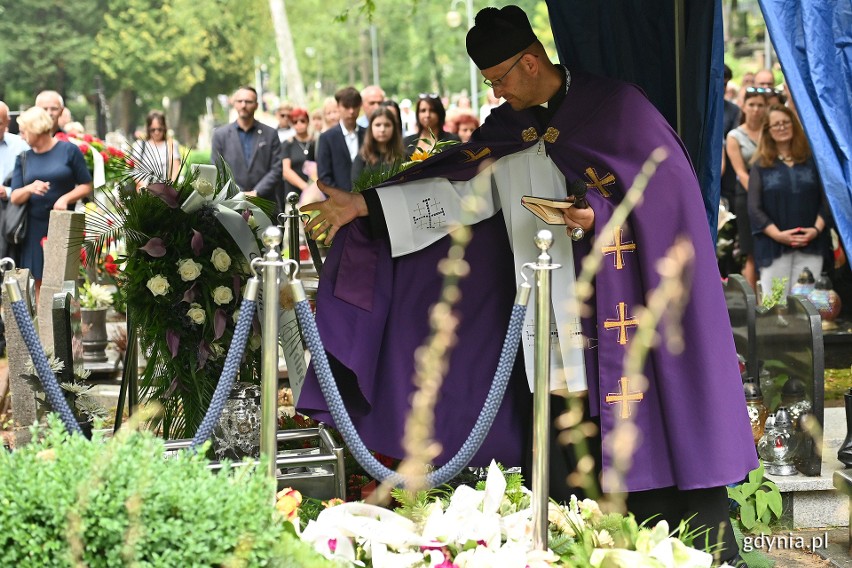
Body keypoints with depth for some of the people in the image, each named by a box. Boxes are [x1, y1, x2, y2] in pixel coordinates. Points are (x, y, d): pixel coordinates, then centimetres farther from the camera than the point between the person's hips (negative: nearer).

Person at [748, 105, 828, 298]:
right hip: (774, 246, -1)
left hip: (810, 245, 1)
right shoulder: (761, 166, 6)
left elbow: (825, 199, 7)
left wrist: (817, 228, -10)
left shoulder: (812, 161, 10)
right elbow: (754, 208, -1)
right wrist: (778, 234, -14)